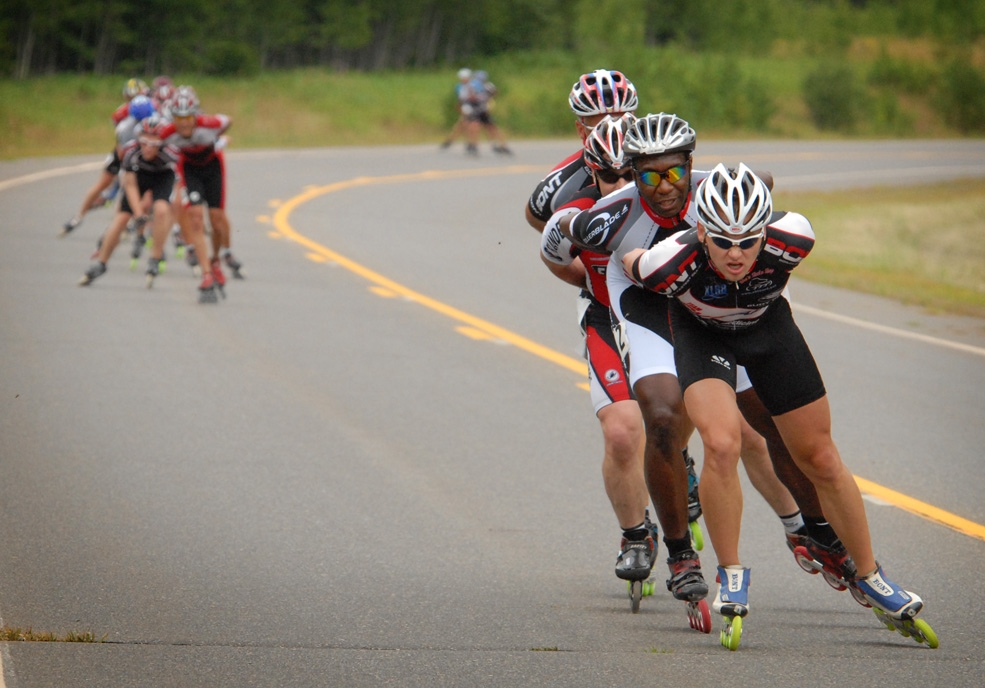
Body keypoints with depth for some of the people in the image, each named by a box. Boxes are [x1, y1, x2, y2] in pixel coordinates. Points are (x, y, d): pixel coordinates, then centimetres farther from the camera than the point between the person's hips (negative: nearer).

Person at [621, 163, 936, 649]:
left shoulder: (792, 239, -36)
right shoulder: (673, 262, -39)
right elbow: (625, 262, -15)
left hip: (768, 324, 2)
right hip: (701, 331, -2)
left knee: (820, 459, 6)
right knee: (721, 446, -25)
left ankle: (869, 577, 23)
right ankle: (731, 576, -6)